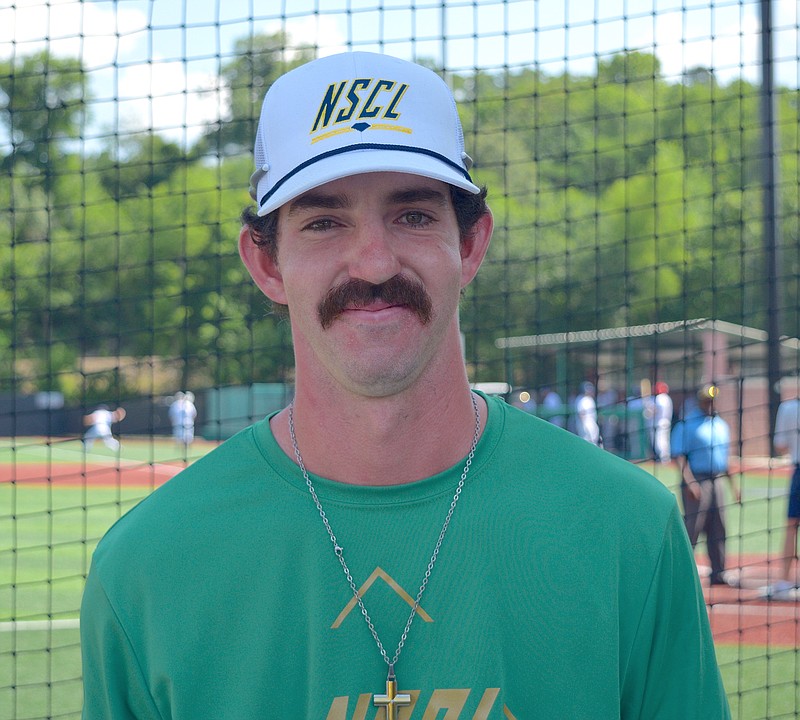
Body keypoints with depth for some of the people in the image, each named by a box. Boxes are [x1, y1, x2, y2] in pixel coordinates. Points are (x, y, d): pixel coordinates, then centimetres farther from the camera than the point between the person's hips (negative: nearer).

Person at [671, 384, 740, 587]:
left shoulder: (721, 425, 15)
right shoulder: (686, 424, -7)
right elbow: (680, 456, -12)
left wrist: (733, 484, 19)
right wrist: (690, 482, -22)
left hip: (717, 481, 7)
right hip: (696, 482, -7)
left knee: (718, 528, 8)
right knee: (692, 528, -8)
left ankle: (718, 572, 14)